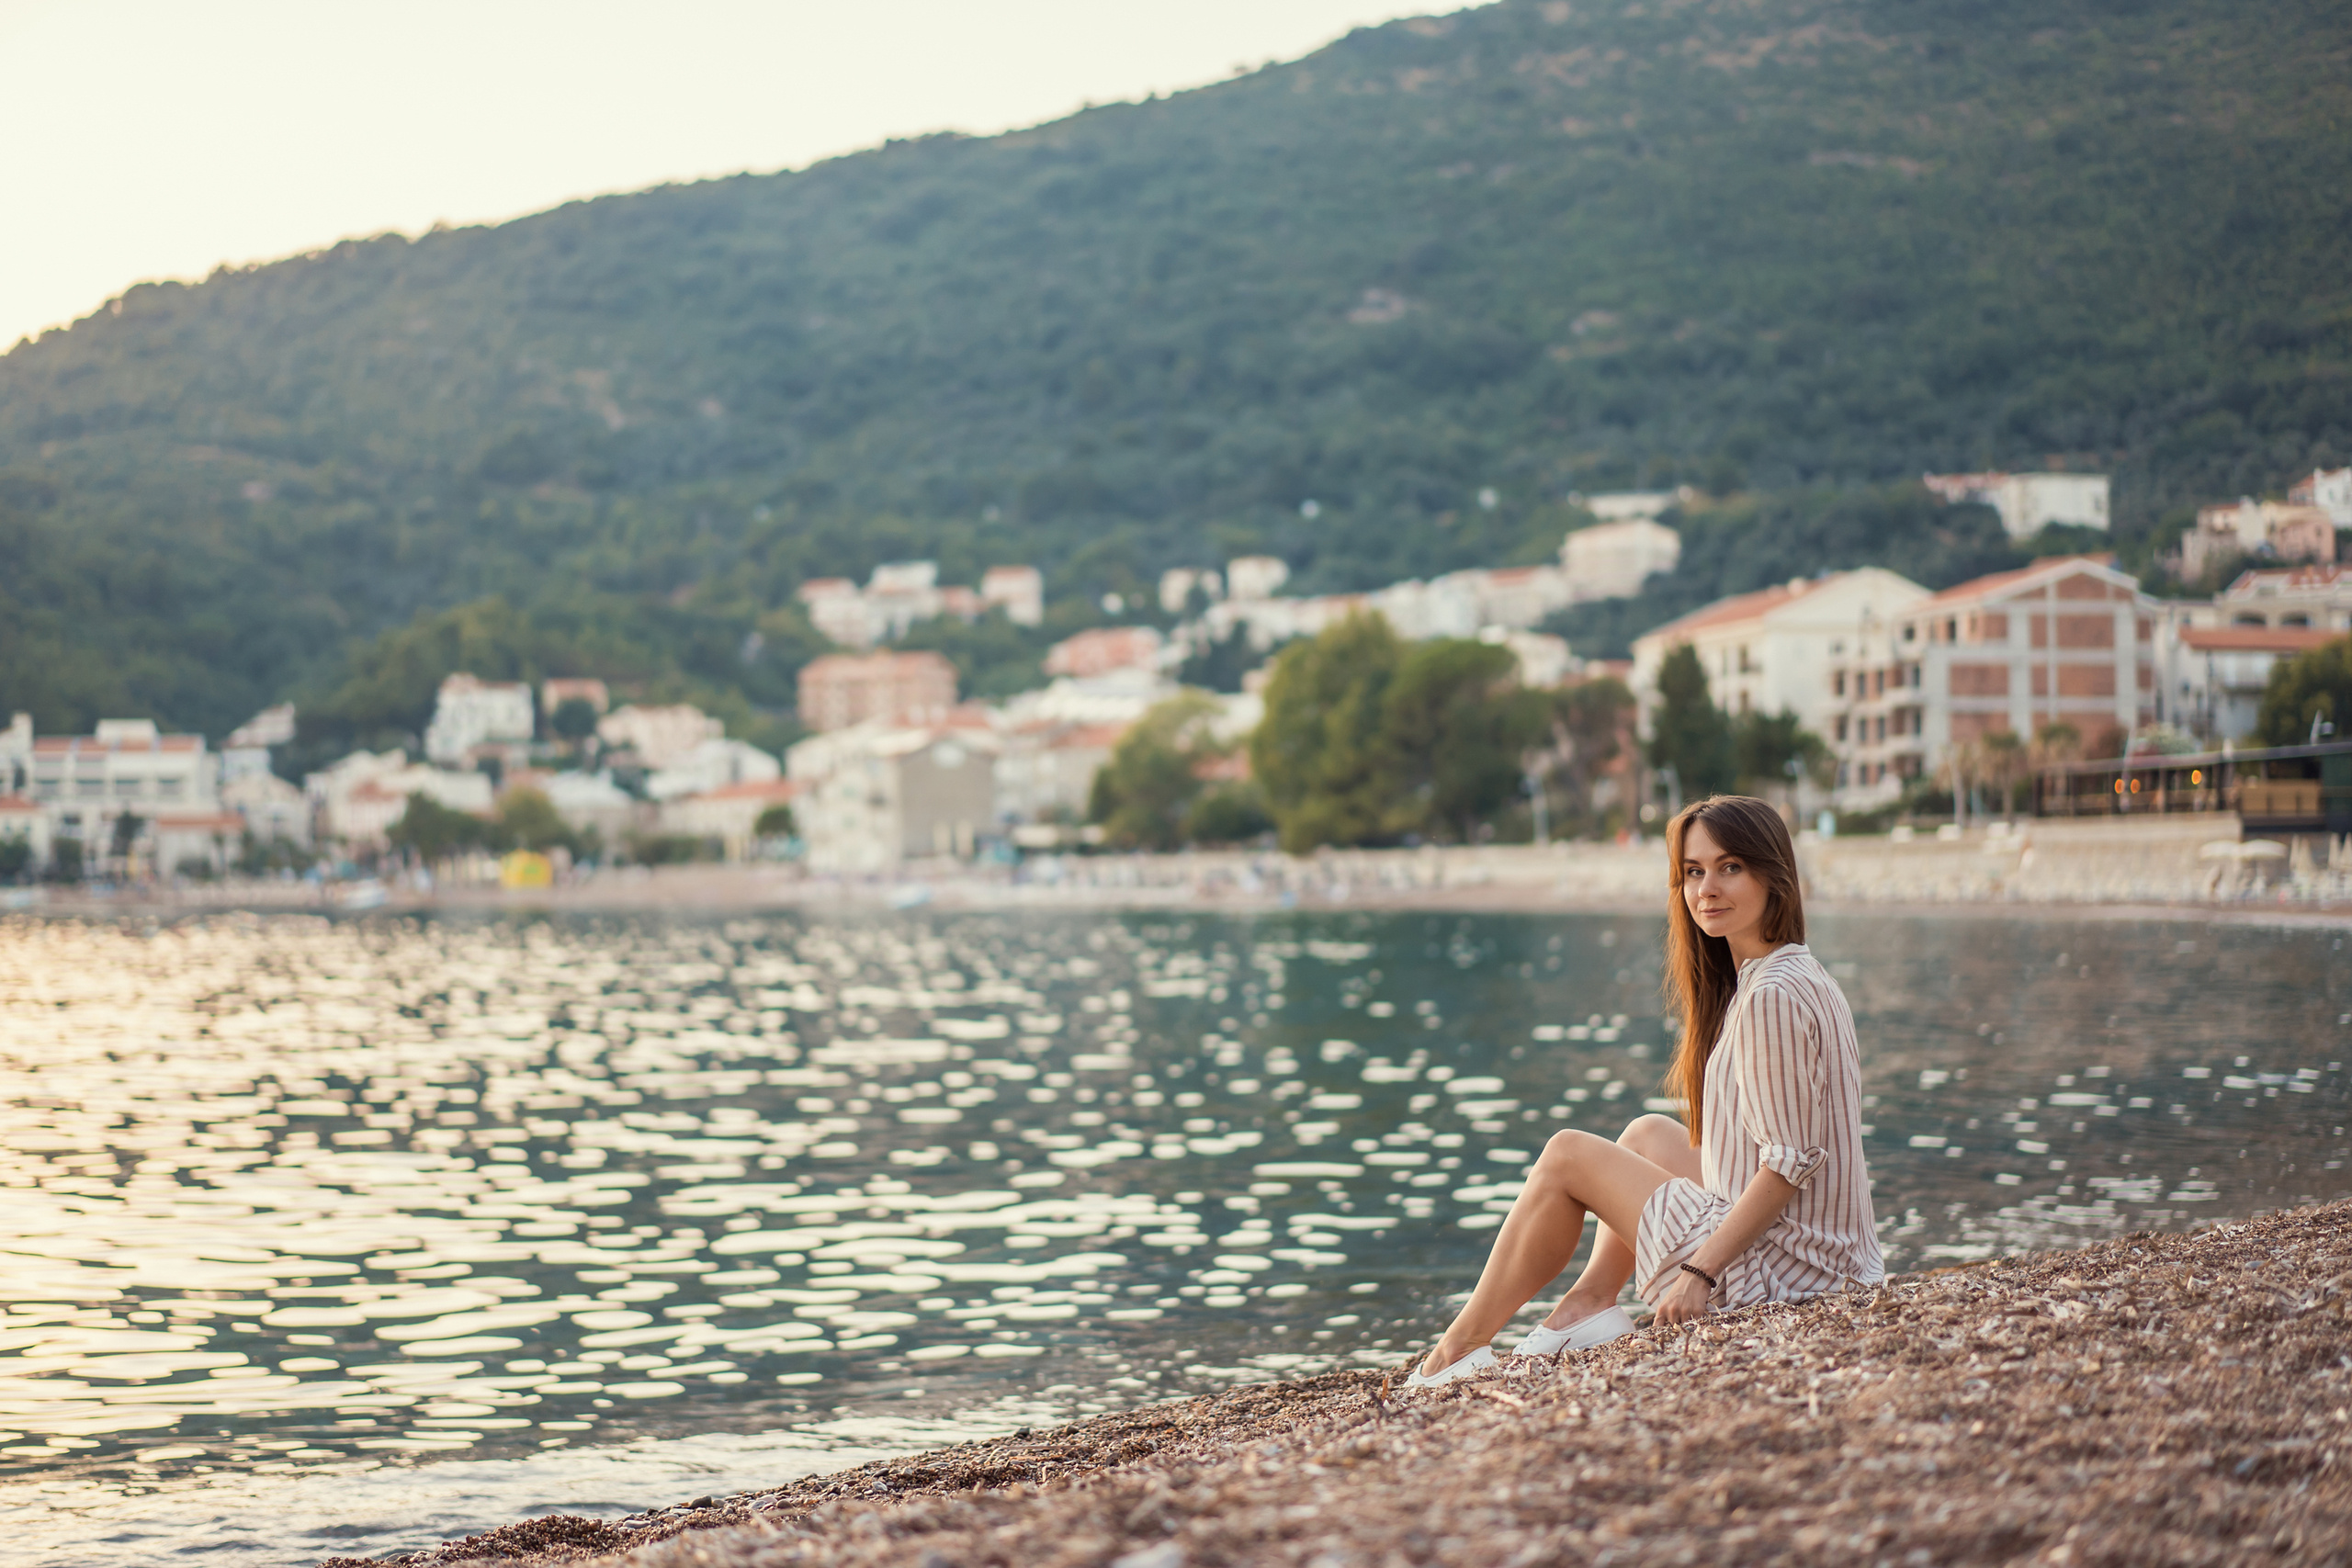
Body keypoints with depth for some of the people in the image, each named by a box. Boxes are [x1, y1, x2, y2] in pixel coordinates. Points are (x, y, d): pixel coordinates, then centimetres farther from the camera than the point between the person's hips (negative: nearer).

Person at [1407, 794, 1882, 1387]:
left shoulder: (1773, 996, -20)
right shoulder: (1804, 976, 12)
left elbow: (1790, 1163, -22)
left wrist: (1700, 1270, -21)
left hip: (1777, 1263, -10)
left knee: (1567, 1155, 2)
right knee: (1647, 1133, 25)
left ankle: (1464, 1343, 11)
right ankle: (1590, 1302, 15)